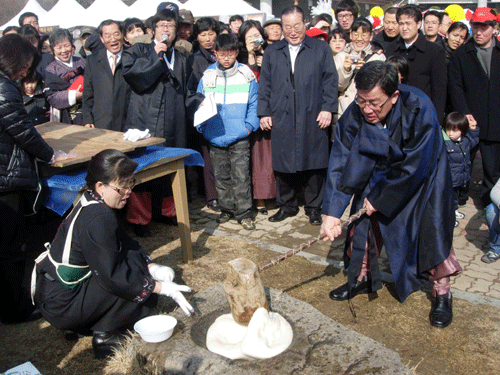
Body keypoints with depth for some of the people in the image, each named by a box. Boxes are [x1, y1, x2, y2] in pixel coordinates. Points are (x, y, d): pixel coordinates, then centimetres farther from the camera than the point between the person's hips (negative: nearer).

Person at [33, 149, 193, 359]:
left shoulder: (93, 204, 1)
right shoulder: (97, 220, -28)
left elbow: (125, 243, 7)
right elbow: (113, 277, -28)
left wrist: (153, 268, -7)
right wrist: (163, 288, -23)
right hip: (60, 304, -9)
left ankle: (87, 323, 13)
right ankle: (105, 335, -1)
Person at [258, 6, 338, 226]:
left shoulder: (321, 49, 9)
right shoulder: (272, 52, 14)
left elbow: (330, 81, 4)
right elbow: (265, 85, 13)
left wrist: (327, 108, -6)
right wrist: (264, 113, 5)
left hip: (313, 118, -2)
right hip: (281, 119, 2)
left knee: (314, 163, 2)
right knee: (282, 164, 6)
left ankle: (313, 207, 16)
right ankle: (286, 205, 21)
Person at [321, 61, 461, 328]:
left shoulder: (419, 109, -35)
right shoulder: (354, 115, -25)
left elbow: (414, 166, -28)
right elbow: (341, 163, -21)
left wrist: (379, 198, -20)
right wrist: (332, 212, -26)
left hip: (423, 174, -3)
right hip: (378, 172, 4)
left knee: (432, 229, -8)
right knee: (363, 222, 2)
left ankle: (442, 293, 11)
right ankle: (362, 278, 24)